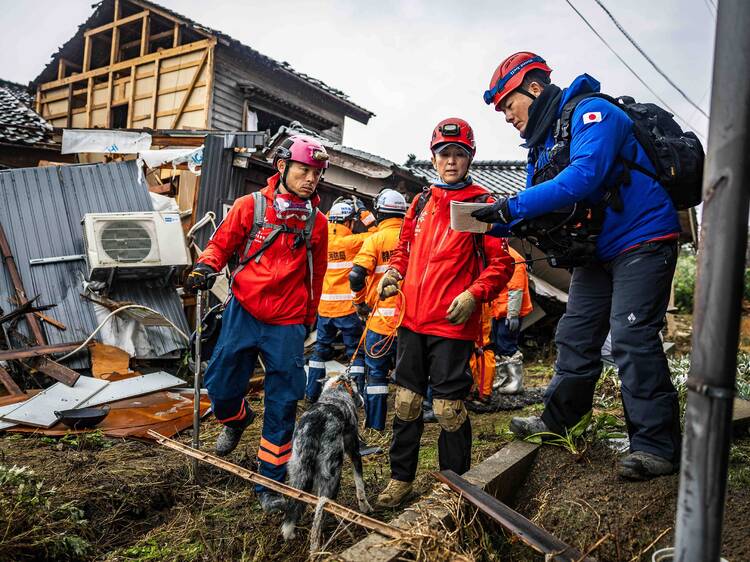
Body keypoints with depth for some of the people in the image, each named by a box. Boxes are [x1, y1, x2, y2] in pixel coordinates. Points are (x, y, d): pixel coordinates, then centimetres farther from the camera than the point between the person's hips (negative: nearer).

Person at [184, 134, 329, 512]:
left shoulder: (316, 222, 5)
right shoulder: (251, 206, 0)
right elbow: (222, 242, 7)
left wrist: (309, 318, 20)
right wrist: (205, 267, -13)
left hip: (288, 325, 1)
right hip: (244, 313, 0)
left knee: (282, 404, 2)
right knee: (220, 384, 4)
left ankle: (271, 482, 18)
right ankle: (236, 420, 42)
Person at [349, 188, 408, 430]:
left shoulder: (376, 239, -7)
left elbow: (356, 276, -16)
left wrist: (361, 303, -1)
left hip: (382, 318, -3)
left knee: (376, 372, 8)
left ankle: (375, 425, 11)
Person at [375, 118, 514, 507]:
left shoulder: (482, 204, -2)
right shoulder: (422, 202, 14)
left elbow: (501, 263, -4)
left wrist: (474, 294, -19)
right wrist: (394, 272, 6)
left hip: (453, 323, -5)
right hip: (413, 319, 6)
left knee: (448, 407, 0)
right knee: (406, 400, 13)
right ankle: (401, 478, 29)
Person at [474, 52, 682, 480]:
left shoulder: (590, 113, -16)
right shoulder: (544, 144, 11)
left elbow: (584, 175, -34)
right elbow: (540, 209, 9)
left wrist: (514, 206, -34)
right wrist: (497, 223, -10)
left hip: (642, 239, -9)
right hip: (599, 253, 9)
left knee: (632, 339, -13)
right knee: (575, 336, 10)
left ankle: (657, 446, -3)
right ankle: (558, 421, 23)